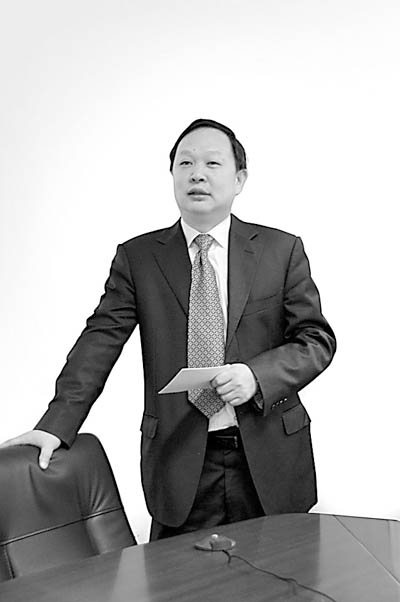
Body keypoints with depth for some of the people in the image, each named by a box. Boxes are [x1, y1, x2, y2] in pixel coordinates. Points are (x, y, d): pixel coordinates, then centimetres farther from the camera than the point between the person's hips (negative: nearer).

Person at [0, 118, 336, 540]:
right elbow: (101, 340, -2)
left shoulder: (282, 250, 3)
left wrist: (257, 375, -15)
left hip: (270, 459, 1)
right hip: (179, 461, 0)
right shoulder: (137, 257, 3)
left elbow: (317, 339, 2)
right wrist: (56, 424, -12)